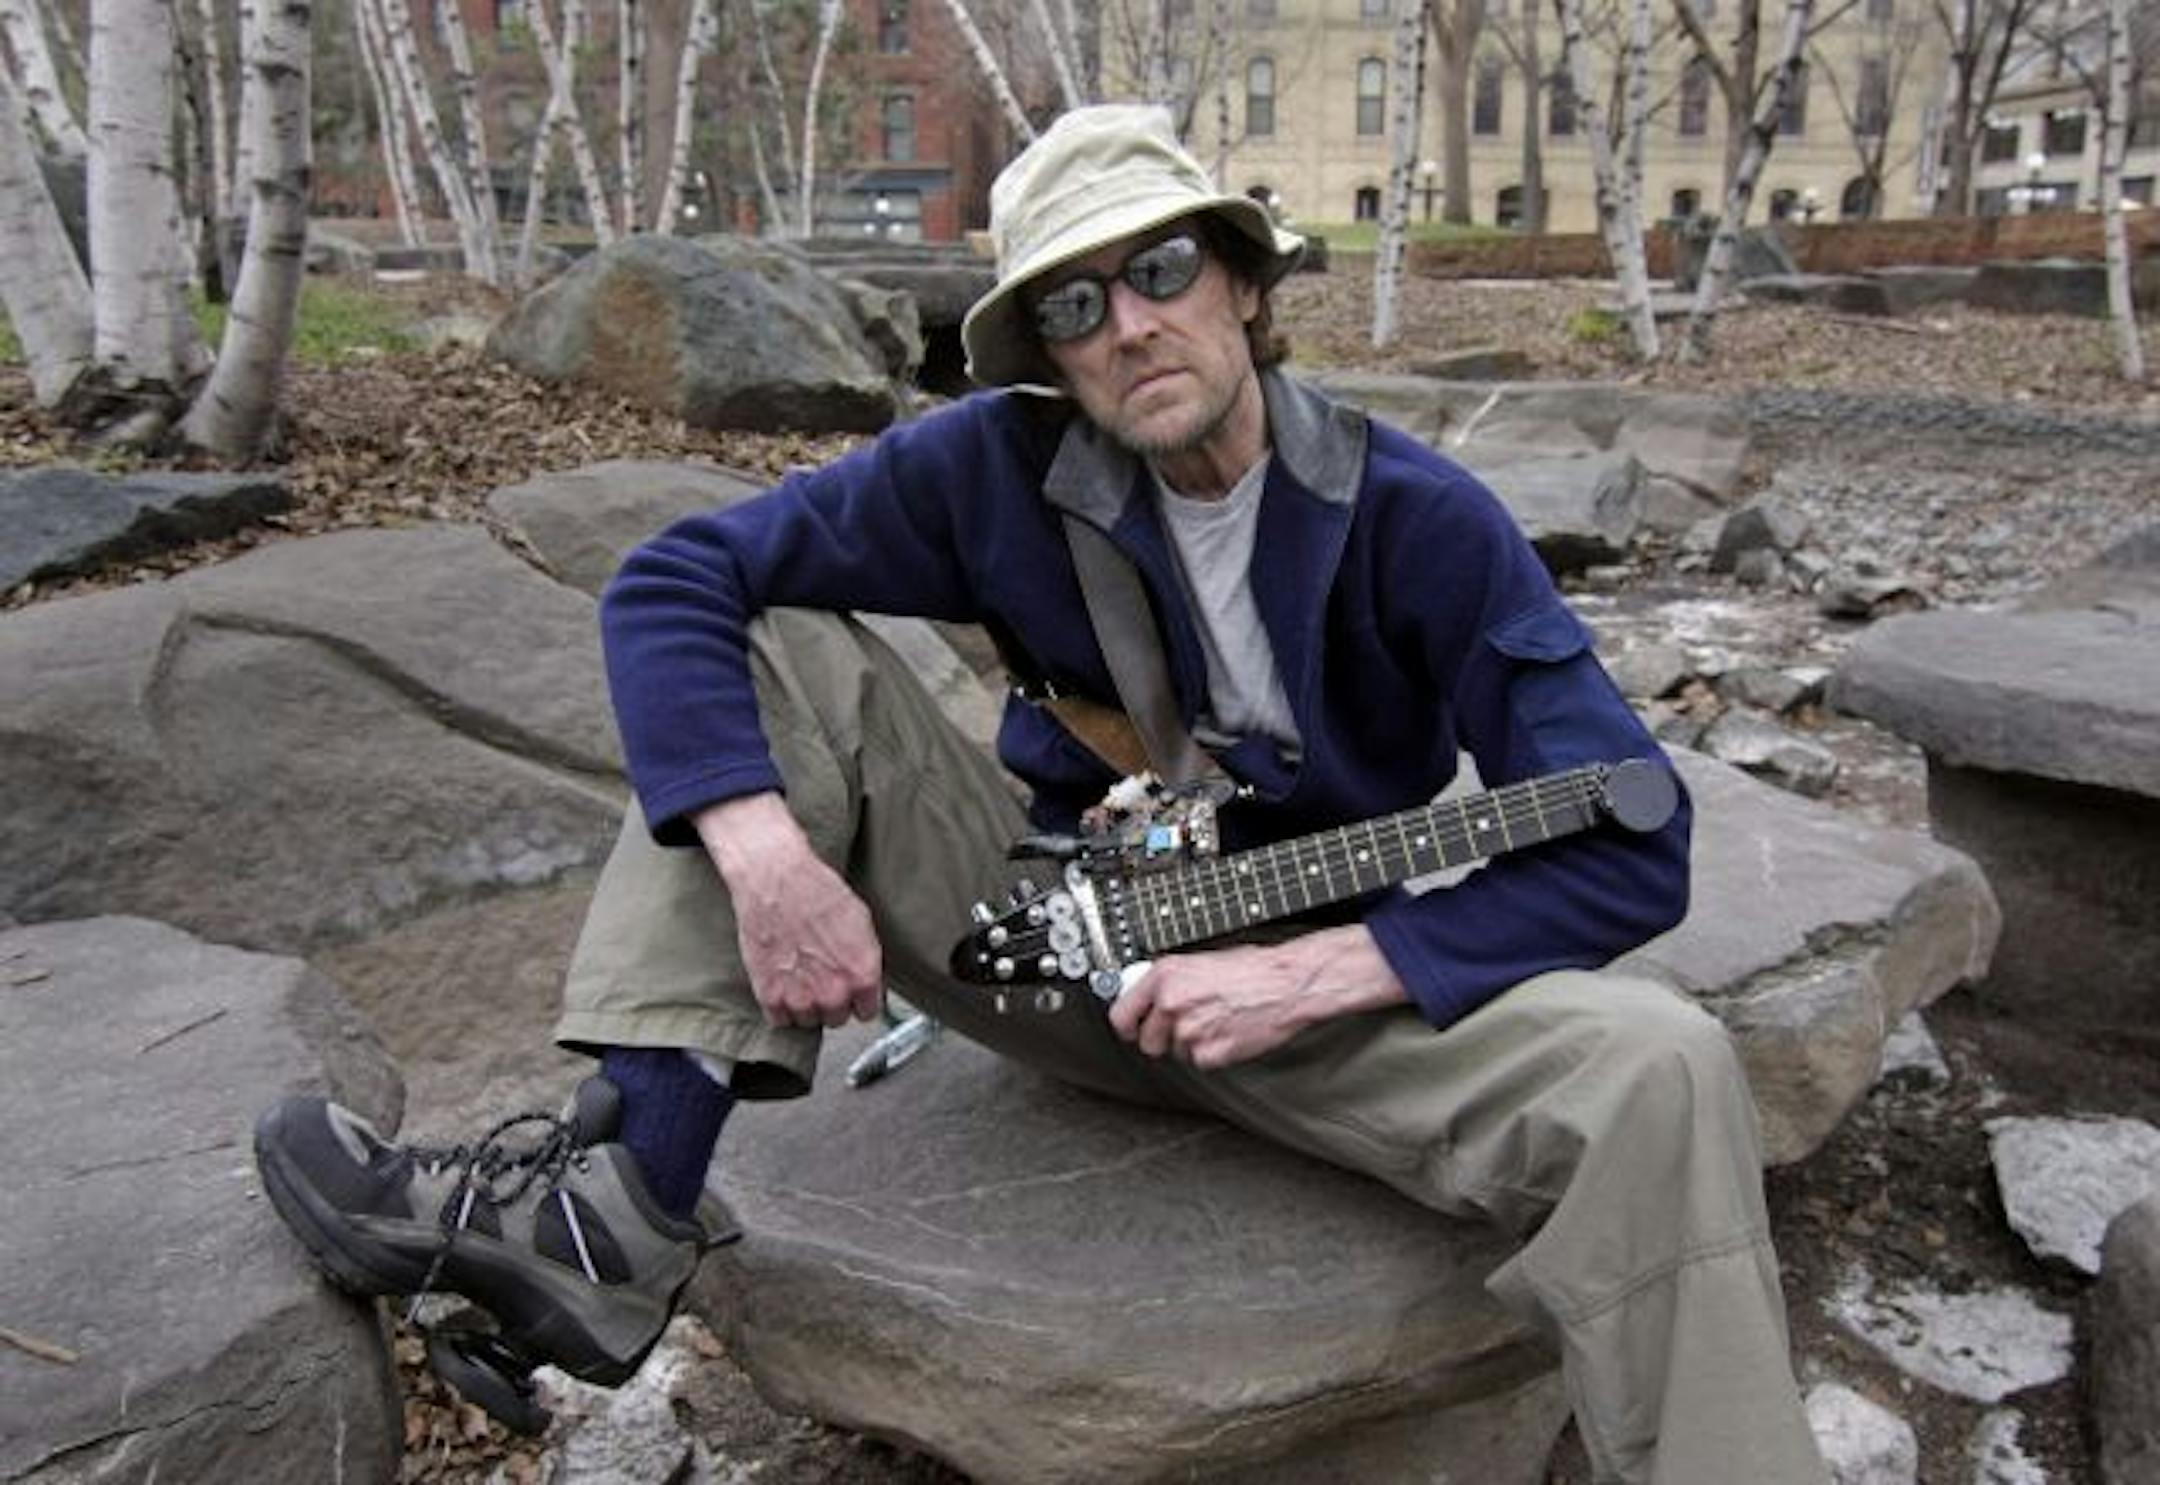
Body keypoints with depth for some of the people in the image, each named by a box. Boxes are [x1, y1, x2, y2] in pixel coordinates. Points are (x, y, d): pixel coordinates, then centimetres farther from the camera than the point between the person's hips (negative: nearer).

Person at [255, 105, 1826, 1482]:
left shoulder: (1420, 522, -15)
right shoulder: (1001, 465, -10)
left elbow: (1630, 851, -18)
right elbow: (670, 583, -11)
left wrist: (1311, 976, -26)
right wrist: (766, 853, -26)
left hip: (1326, 979, -1)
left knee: (1661, 1073, -29)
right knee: (787, 658, -15)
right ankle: (621, 1223, -19)